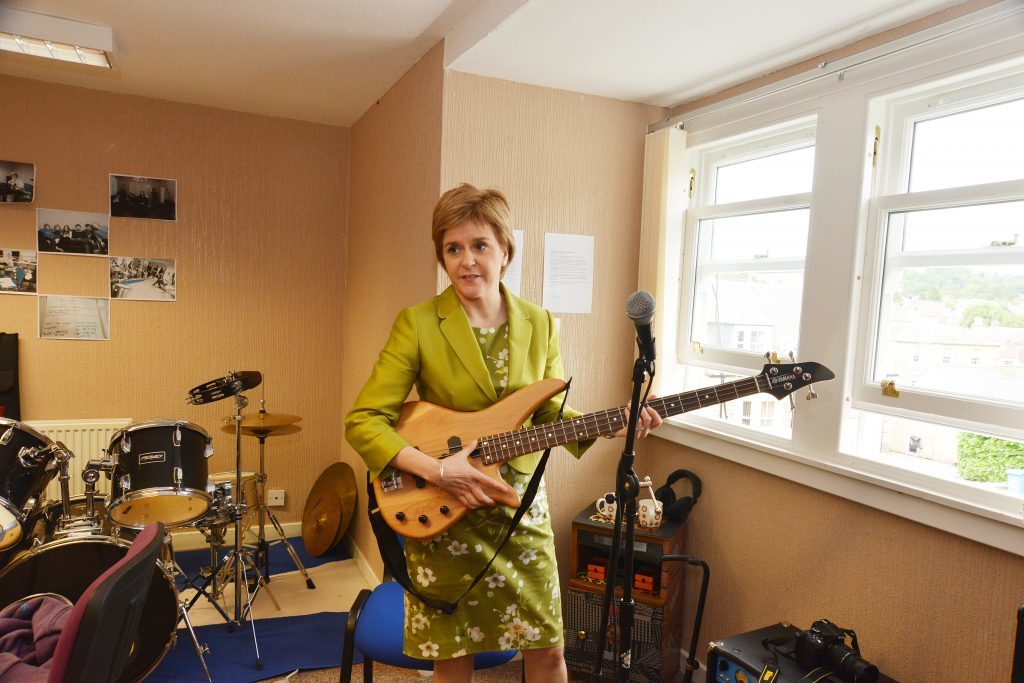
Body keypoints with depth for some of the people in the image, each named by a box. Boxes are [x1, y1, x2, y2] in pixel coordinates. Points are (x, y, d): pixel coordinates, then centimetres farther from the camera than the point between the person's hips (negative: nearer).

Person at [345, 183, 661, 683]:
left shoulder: (538, 324, 0)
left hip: (522, 505, 3)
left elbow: (552, 411, 7)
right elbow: (362, 421, -13)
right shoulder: (419, 324, -12)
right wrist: (435, 470, -24)